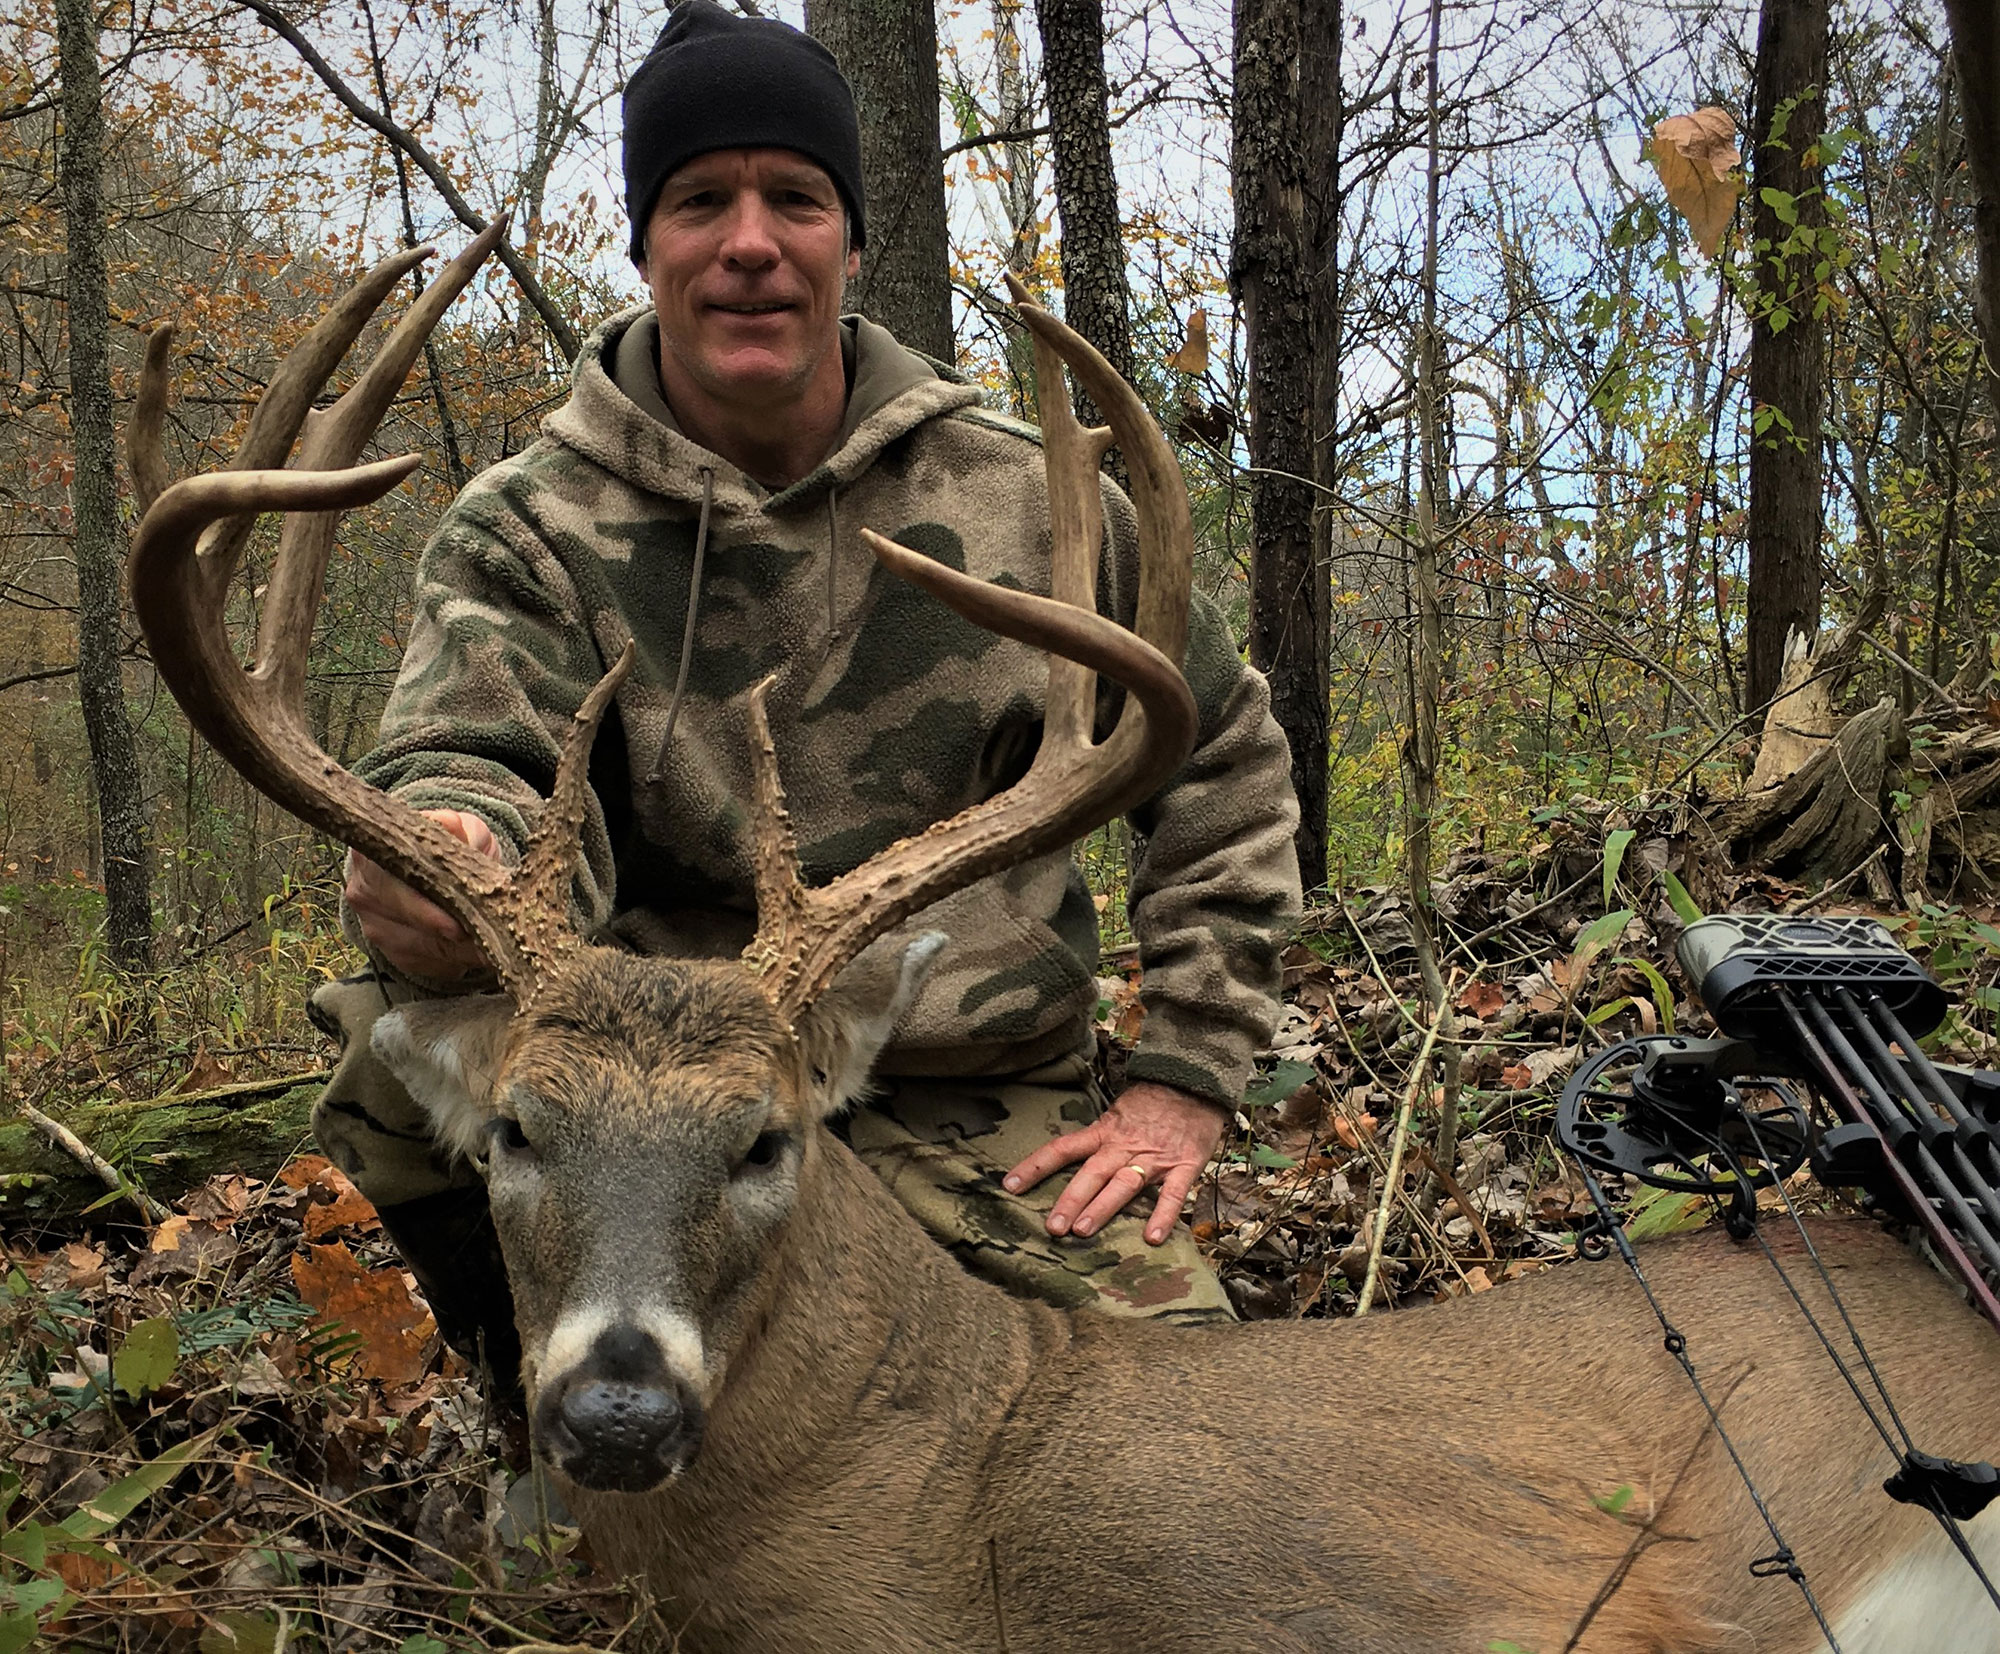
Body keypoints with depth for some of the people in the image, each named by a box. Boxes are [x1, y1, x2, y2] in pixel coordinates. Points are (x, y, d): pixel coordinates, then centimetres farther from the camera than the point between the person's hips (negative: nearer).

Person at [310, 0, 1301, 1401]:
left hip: (977, 1106, 1)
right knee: (399, 1033, -28)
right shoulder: (529, 532, 1)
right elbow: (472, 764, -16)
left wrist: (1188, 1082, 4)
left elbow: (1225, 761, 11)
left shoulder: (1021, 501, 4)